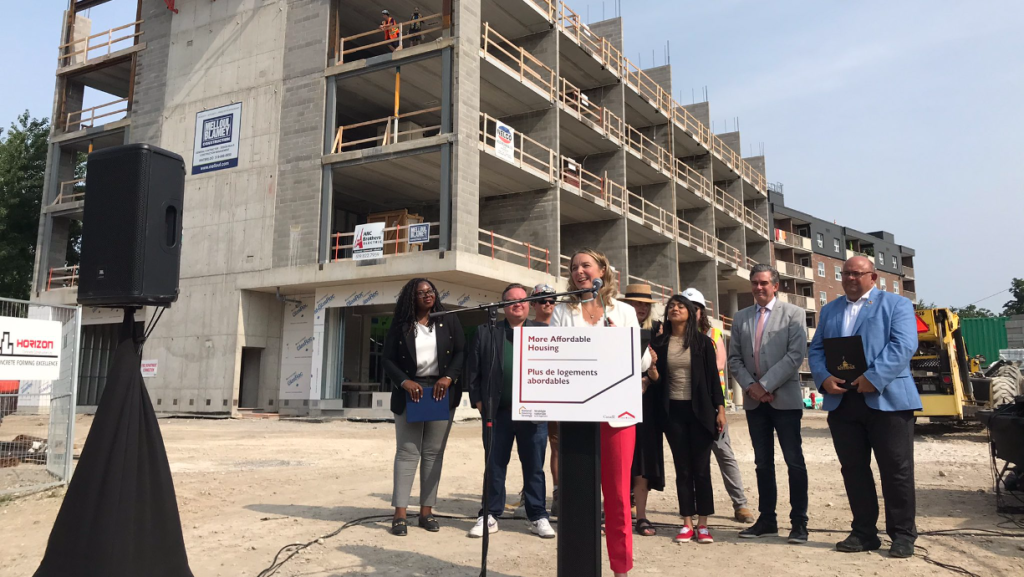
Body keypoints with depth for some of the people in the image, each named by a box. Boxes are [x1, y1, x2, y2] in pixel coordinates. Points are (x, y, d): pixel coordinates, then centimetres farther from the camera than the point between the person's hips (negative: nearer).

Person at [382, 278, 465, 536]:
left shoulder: (449, 321, 7)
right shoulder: (400, 325, 4)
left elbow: (461, 352, 2)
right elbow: (388, 360, 1)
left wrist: (448, 378, -13)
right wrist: (405, 381, -15)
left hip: (441, 392, 1)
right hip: (410, 393, -1)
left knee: (433, 453, 3)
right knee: (407, 452, -3)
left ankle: (426, 511, 9)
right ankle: (400, 514, -2)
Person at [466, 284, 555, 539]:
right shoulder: (486, 333, 8)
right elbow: (473, 368, 6)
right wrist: (478, 399, -2)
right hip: (498, 411, 1)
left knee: (534, 467, 7)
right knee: (495, 465, 8)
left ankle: (538, 517, 17)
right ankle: (490, 516, 18)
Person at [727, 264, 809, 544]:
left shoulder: (793, 314, -1)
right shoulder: (741, 318, 11)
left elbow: (796, 355, -11)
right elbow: (734, 359, 10)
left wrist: (766, 385, -15)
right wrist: (750, 386, -6)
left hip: (784, 398, -4)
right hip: (754, 400, 4)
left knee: (794, 461, 0)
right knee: (763, 463, 10)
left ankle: (799, 522, 9)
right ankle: (766, 520, 18)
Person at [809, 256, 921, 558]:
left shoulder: (896, 304, 4)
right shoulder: (829, 309, 20)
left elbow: (903, 345, -10)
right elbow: (816, 349, 13)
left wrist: (874, 377, -21)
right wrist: (823, 378, -6)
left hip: (887, 399, -5)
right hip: (841, 400, 5)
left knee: (896, 469, 1)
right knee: (853, 468, 9)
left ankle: (903, 533, 14)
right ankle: (864, 532, 19)